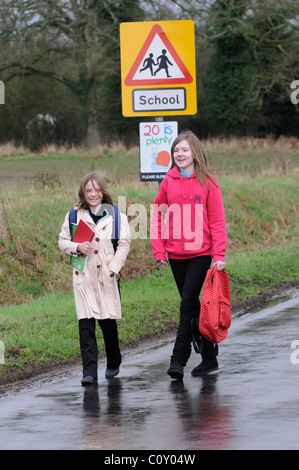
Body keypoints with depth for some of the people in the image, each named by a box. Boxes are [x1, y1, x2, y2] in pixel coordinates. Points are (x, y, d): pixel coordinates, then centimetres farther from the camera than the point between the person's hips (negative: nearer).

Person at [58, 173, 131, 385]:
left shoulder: (116, 217, 3)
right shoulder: (74, 216, 6)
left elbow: (124, 245, 1)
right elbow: (63, 241, 12)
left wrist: (113, 269, -9)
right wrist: (77, 247, -9)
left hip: (107, 275, 0)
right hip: (84, 277, 0)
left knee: (108, 320, 7)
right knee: (86, 323, -8)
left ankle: (113, 363, 29)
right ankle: (90, 371, -11)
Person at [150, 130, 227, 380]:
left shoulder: (207, 182, -1)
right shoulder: (169, 182, 7)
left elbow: (217, 219, -2)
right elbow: (158, 216, 11)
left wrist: (219, 254, -8)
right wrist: (159, 249, 3)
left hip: (201, 253, -4)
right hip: (176, 254, 4)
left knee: (188, 303, -12)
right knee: (191, 305, 9)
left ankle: (179, 359, -11)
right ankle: (209, 357, 22)